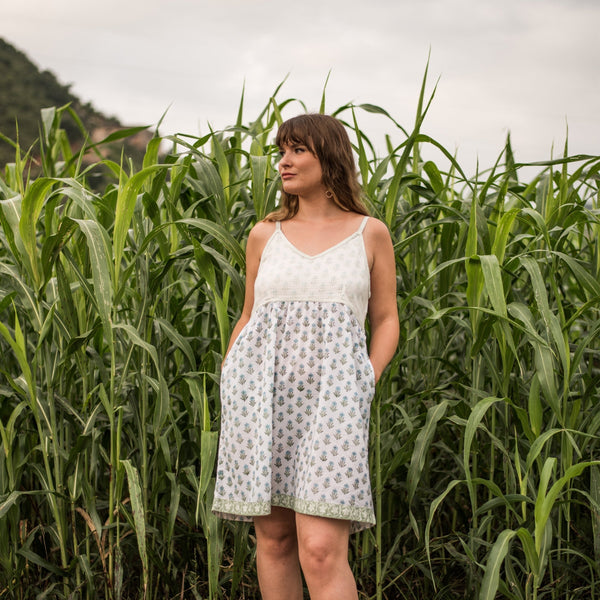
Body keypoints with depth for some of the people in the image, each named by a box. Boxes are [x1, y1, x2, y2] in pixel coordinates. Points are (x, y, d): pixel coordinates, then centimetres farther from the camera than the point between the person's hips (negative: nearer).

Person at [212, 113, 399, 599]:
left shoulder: (370, 234, 9)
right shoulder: (265, 235, 15)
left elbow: (386, 321, 12)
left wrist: (367, 381, -3)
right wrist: (226, 382, 9)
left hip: (330, 394, -3)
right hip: (261, 390, 3)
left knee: (321, 550, -14)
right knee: (273, 538, 6)